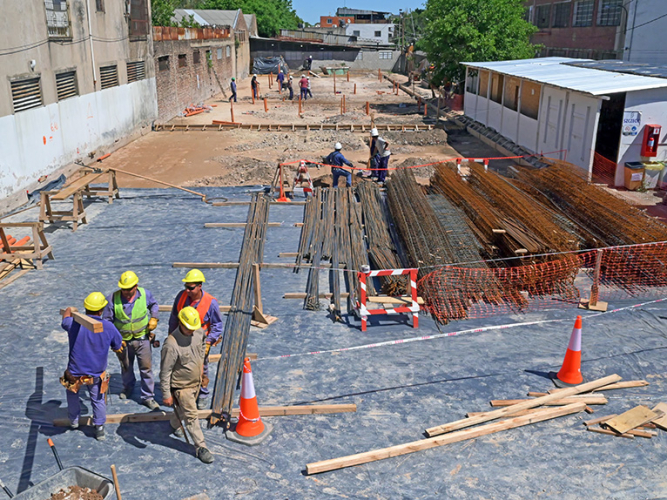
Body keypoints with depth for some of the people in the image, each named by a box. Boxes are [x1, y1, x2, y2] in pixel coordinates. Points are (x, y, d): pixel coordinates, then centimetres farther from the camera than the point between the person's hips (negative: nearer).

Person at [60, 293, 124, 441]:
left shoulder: (74, 324, -18)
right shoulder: (109, 327, -17)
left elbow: (65, 320, 10)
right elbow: (118, 348, -3)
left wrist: (69, 310, 31)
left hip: (75, 373, 0)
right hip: (97, 375, 0)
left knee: (72, 393, 30)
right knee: (98, 399, 21)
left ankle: (74, 420, 45)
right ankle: (99, 429, 26)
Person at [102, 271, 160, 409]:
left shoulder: (145, 294, -13)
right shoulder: (113, 299, -17)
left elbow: (154, 305, 11)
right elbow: (107, 321, -8)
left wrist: (154, 318, -7)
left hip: (142, 338, 0)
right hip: (123, 340, 1)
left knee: (146, 367, 1)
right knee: (126, 367, 21)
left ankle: (148, 397, 14)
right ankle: (128, 387, 50)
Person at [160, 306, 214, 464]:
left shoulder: (199, 332, -12)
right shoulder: (171, 345, -32)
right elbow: (165, 372, -23)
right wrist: (166, 395, -19)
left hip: (196, 381, 7)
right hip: (181, 385, -7)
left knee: (183, 409, 28)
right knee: (192, 416, 0)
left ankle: (174, 423, 57)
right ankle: (200, 447, 12)